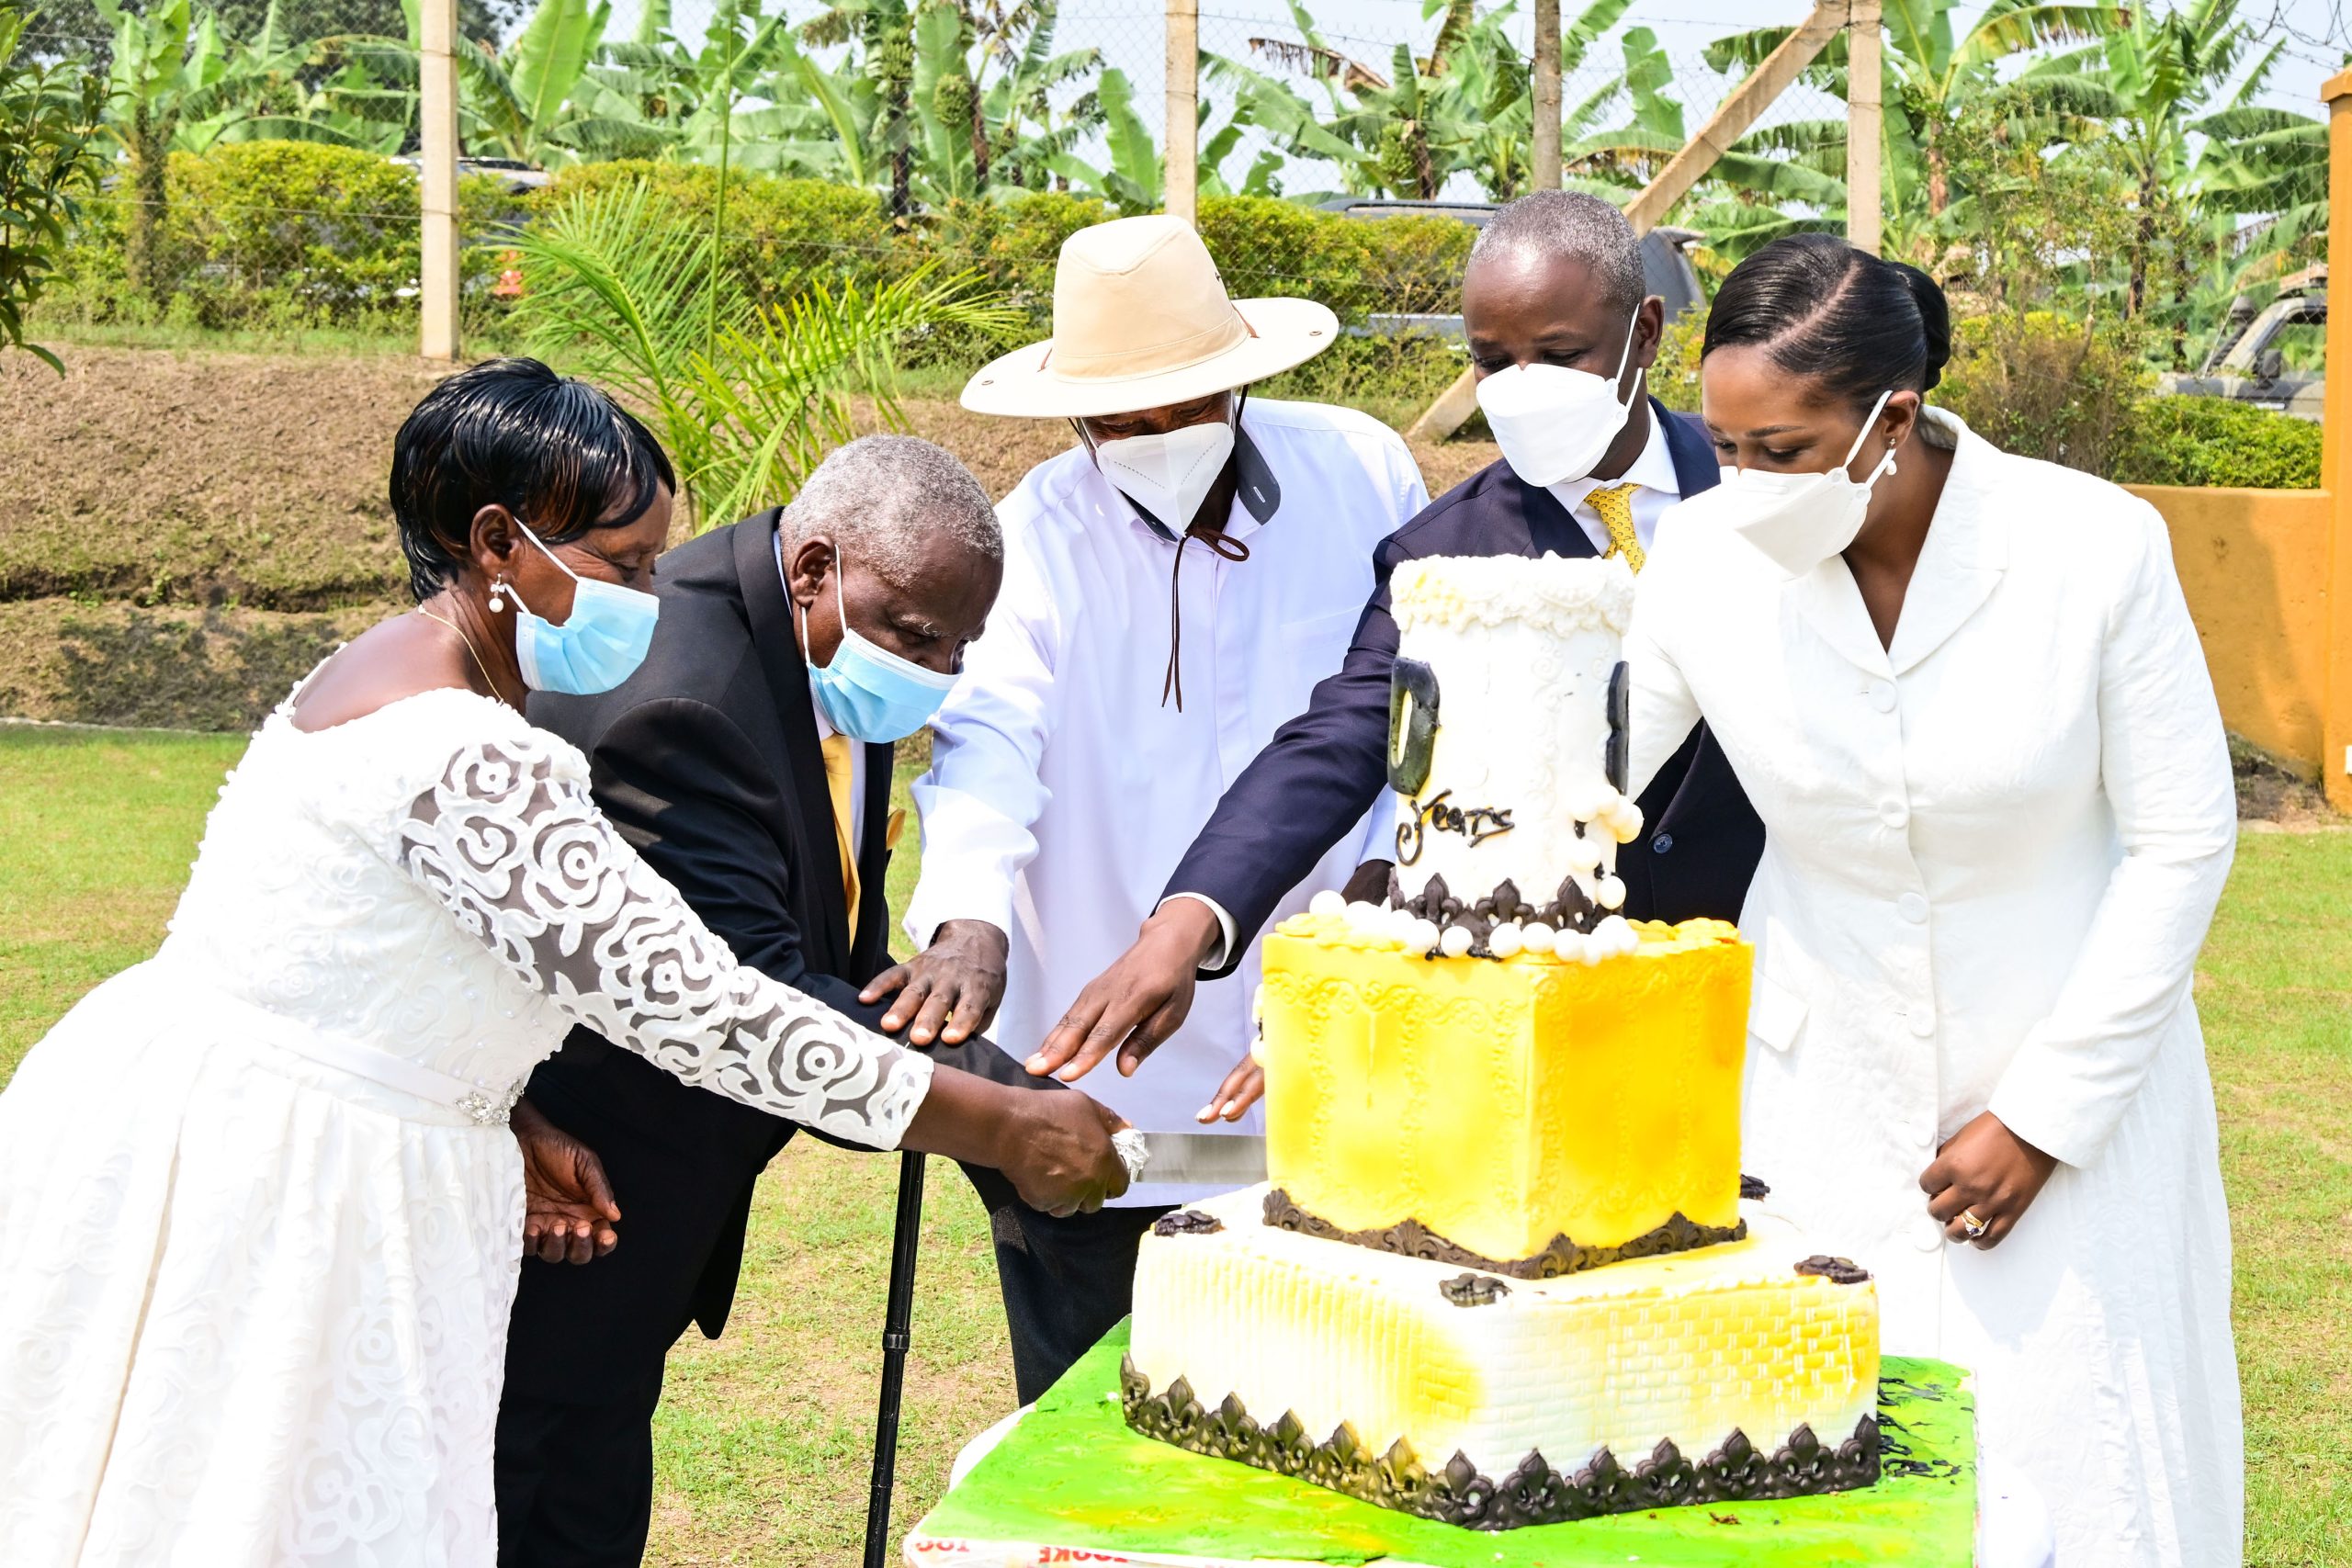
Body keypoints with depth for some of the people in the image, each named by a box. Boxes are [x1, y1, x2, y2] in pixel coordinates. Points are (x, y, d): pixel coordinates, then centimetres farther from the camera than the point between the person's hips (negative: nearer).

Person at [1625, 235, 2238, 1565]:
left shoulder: (2097, 546, -18)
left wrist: (2046, 1116, -9)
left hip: (2073, 1081, -1)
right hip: (1822, 1093, 2)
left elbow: (2183, 838, -10)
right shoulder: (1710, 556, -14)